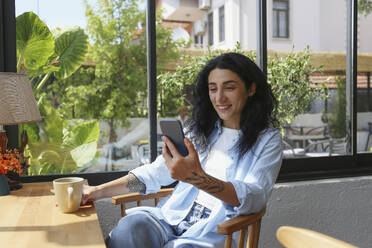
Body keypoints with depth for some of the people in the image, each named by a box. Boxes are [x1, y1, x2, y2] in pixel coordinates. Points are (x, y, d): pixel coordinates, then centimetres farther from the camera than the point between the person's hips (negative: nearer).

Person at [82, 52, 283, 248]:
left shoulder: (268, 139, 1)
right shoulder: (201, 130, 16)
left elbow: (254, 198, -15)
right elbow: (156, 172, 16)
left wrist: (198, 178, -34)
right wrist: (99, 191, 5)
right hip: (172, 218, 4)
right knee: (131, 225, -27)